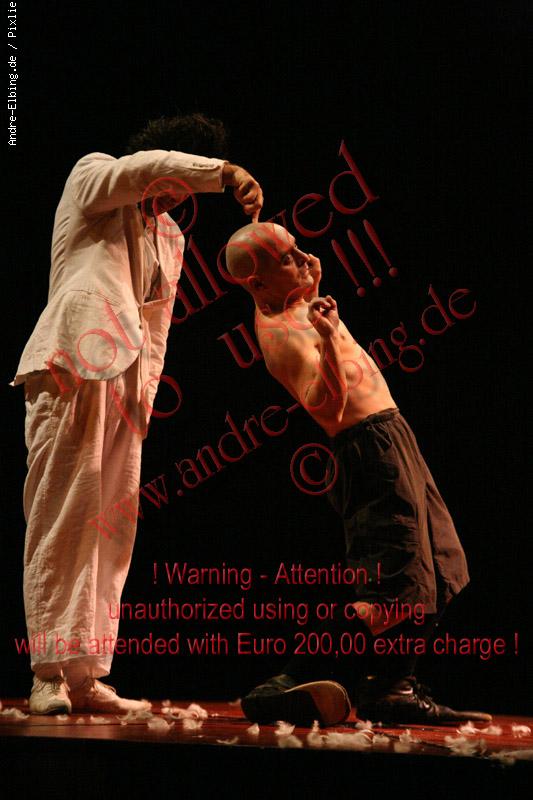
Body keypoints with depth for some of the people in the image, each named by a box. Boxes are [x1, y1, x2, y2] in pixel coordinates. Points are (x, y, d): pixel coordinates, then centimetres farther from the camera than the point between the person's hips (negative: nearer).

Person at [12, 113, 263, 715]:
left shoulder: (170, 237, 27)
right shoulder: (92, 176, 10)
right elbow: (142, 168, -13)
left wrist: (145, 388, 10)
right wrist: (225, 171, -22)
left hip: (124, 382, 7)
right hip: (73, 366, -7)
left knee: (112, 530, 2)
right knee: (61, 520, -11)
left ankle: (85, 676, 3)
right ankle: (49, 673, -10)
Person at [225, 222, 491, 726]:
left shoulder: (286, 303, 10)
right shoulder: (284, 336, -20)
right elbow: (325, 405, -36)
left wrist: (313, 282, 19)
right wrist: (327, 341, -48)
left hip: (388, 440, 11)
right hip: (374, 449, -11)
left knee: (434, 576, 15)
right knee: (392, 589, -16)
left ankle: (392, 689, 16)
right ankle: (289, 686, -15)